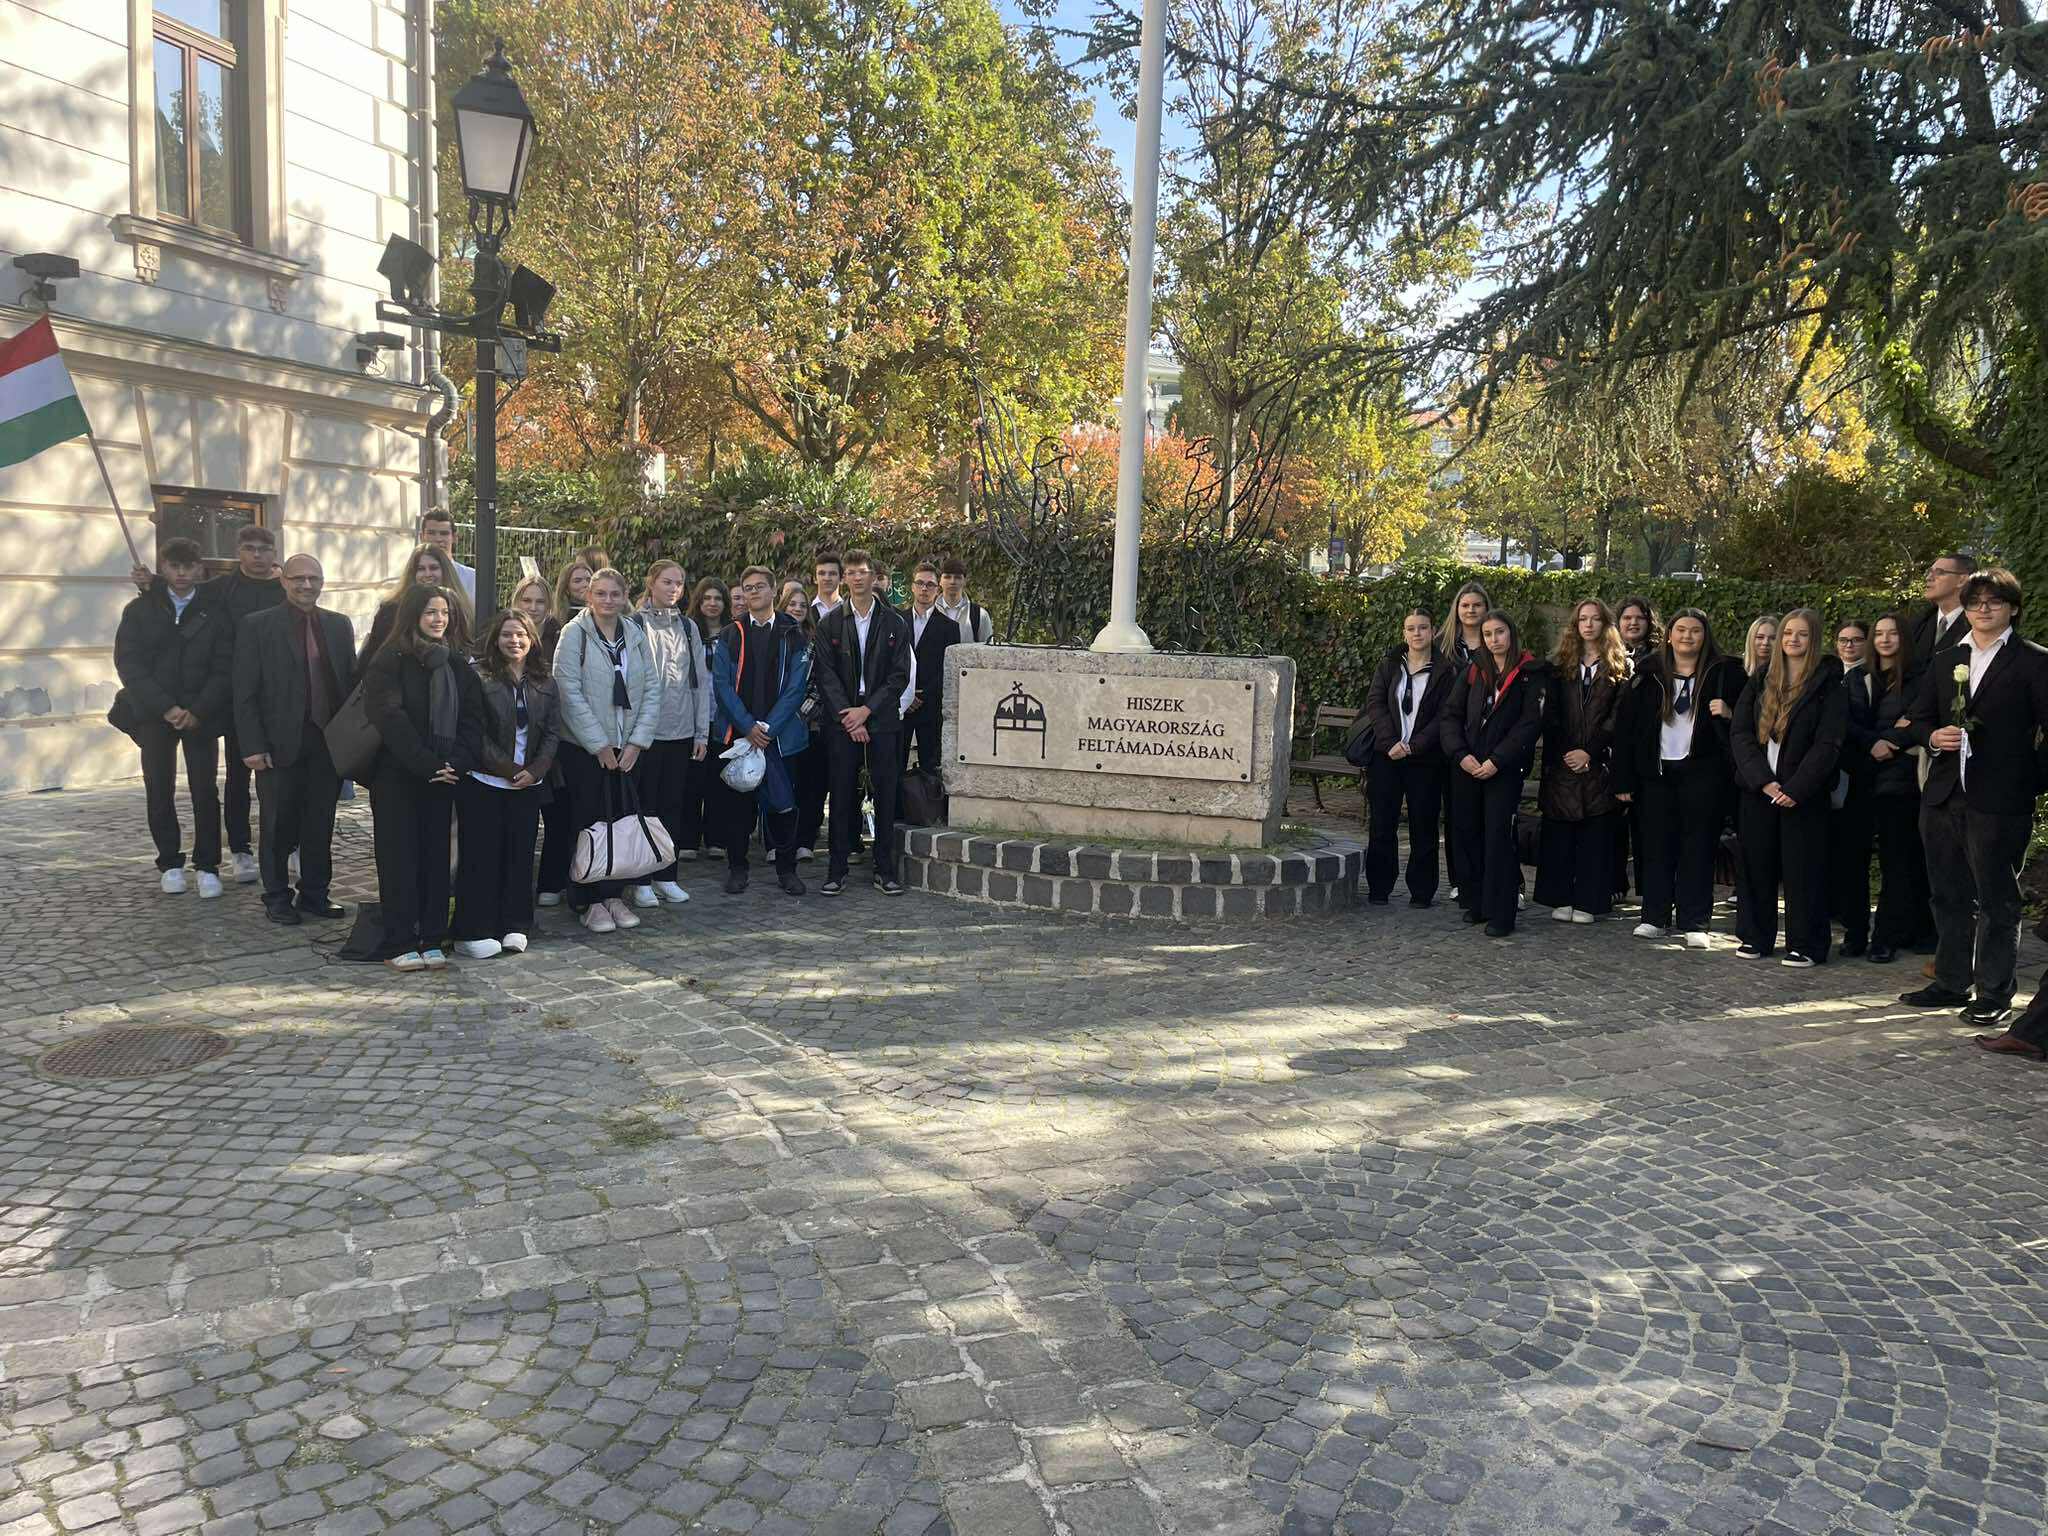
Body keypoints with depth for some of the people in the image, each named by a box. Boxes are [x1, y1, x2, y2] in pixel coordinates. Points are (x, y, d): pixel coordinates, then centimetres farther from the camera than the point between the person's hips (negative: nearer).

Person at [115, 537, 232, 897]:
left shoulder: (215, 612, 3)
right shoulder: (139, 610, 5)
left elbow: (224, 668, -1)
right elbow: (128, 663, -2)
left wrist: (198, 711, -13)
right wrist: (165, 708, -13)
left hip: (201, 714, -1)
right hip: (155, 714, 1)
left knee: (205, 791, -3)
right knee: (159, 790, 3)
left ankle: (207, 865, 5)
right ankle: (169, 863, 14)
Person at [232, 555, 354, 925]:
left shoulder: (339, 626, 11)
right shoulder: (257, 626, -1)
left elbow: (351, 682, 11)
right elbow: (245, 693, -4)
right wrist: (252, 746, -11)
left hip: (329, 742, 3)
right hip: (280, 743, -3)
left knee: (321, 824, 9)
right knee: (279, 826, 5)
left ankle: (314, 893, 20)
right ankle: (277, 897, 17)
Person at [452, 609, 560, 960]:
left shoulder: (544, 683, 9)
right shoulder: (479, 678, -5)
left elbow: (553, 732, 5)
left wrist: (534, 770, -9)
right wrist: (508, 769, -14)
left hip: (528, 785, 4)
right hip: (483, 783, -4)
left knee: (520, 854, 7)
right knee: (481, 856, -1)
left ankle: (514, 926, 16)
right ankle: (472, 932, 5)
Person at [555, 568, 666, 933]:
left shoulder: (636, 636, 7)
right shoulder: (574, 633, -6)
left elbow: (651, 690, 6)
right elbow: (570, 693, -11)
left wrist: (637, 741, -4)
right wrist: (599, 745, -12)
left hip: (628, 748, 4)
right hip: (584, 747, -4)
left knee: (622, 820, 6)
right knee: (590, 823, 1)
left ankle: (614, 896, 17)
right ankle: (589, 902, 10)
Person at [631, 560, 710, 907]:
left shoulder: (688, 627, 11)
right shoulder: (635, 625, -3)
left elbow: (701, 680, 12)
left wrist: (702, 732, 7)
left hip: (681, 732, 4)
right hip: (645, 731, -4)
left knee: (673, 805, 9)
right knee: (645, 804, 2)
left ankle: (666, 876, 18)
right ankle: (641, 880, 9)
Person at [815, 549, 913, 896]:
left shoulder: (895, 623, 6)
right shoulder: (830, 623, 7)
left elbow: (900, 676, 1)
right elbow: (826, 675, 1)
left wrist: (867, 709, -9)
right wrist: (848, 718, -9)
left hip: (882, 719, 0)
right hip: (842, 721, 0)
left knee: (885, 795, 1)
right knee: (842, 795, 1)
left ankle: (885, 870, 9)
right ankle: (837, 870, 7)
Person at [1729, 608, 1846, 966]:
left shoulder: (1829, 686, -1)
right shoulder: (1759, 684, 11)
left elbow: (1827, 744, -8)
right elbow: (1740, 734, 2)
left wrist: (1796, 789, -16)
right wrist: (1763, 780, -11)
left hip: (1803, 794, -4)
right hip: (1758, 789, 4)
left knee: (1803, 868, -1)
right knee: (1755, 865, 7)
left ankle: (1805, 945, 6)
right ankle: (1755, 937, 17)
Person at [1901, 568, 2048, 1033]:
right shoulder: (1945, 661, 15)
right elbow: (1920, 717, 17)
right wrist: (1933, 737, -5)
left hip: (1999, 801, -5)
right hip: (1943, 798, 6)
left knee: (1996, 900, 2)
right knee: (1950, 897, 13)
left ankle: (1994, 994, 10)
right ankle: (1951, 982, 23)